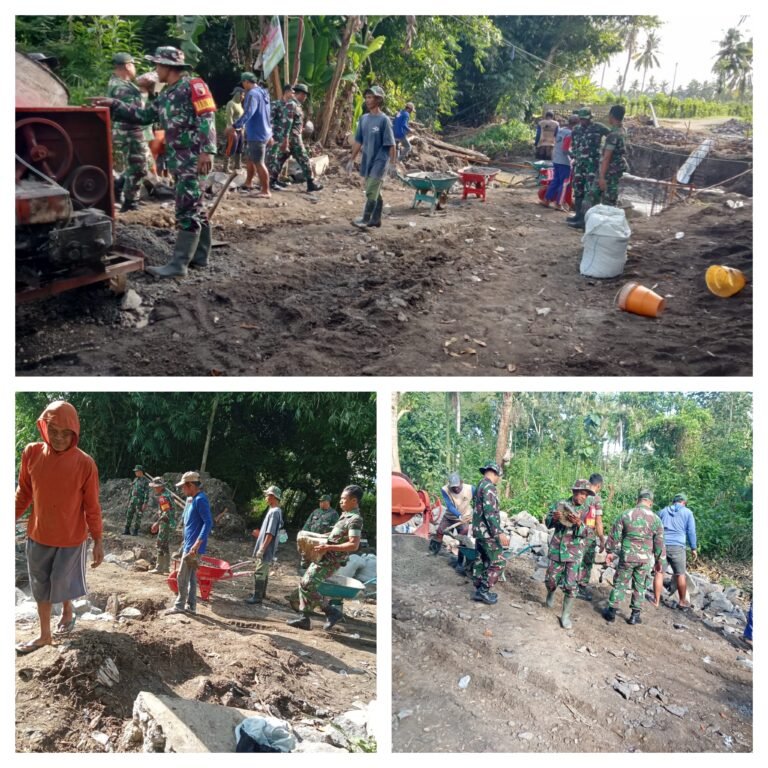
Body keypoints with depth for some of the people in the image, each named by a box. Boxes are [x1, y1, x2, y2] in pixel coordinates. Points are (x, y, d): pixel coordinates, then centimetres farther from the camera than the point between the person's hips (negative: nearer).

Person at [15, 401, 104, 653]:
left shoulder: (85, 463, -18)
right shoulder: (31, 453, -10)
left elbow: (92, 507, -10)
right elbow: (24, 492, 3)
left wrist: (98, 541, -6)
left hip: (72, 538, -3)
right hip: (38, 535, 3)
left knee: (63, 583, 8)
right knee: (41, 586, 15)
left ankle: (67, 613, 41)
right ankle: (45, 635, 33)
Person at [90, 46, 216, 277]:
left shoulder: (192, 86, -9)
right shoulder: (166, 94, 19)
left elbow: (206, 119, -18)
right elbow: (144, 115, 23)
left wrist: (207, 150, -26)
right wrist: (113, 105, 17)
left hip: (193, 159, -9)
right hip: (178, 160, 9)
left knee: (186, 210, -10)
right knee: (195, 208, 12)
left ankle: (178, 264, -11)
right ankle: (200, 256, 19)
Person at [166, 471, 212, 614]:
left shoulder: (200, 499, -17)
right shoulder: (190, 499, 13)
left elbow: (208, 522, -24)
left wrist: (197, 543, -28)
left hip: (193, 546, -10)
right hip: (188, 544, 10)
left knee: (182, 577, -3)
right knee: (191, 576, 13)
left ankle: (179, 605, 6)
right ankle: (191, 605, 19)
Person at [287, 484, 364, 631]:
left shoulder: (355, 520, -17)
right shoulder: (346, 516, 13)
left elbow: (354, 545, -26)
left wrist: (328, 547, -27)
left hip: (331, 561, -10)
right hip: (324, 558, 10)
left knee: (307, 584, -13)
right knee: (305, 584, 10)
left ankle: (332, 611, -3)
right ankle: (305, 619, 16)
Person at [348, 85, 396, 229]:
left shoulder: (384, 120, -11)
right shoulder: (363, 119, 7)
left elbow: (390, 144, -11)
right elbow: (358, 141, 12)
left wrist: (392, 163, -13)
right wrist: (352, 160, 11)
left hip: (379, 160, -6)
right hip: (367, 160, 6)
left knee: (371, 191, -10)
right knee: (374, 191, 13)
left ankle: (366, 219, -7)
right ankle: (376, 219, 20)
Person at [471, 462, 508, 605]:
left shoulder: (480, 486, 14)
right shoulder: (489, 487, -17)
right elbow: (489, 512, -25)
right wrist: (499, 532, -28)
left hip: (479, 531, 10)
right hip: (487, 532, -10)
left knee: (481, 561, 15)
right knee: (498, 563, -3)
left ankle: (479, 590, 20)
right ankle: (483, 591, 0)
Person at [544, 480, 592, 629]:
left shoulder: (587, 510, -2)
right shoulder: (561, 504, -1)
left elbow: (586, 533, -9)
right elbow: (547, 521, 2)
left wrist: (579, 523, -30)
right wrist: (554, 518, -20)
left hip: (574, 553, -1)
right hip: (557, 549, 1)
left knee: (571, 585, -7)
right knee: (551, 580, 11)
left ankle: (566, 615, 6)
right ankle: (551, 593, 45)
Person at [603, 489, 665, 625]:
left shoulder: (625, 515, -4)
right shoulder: (655, 519, -3)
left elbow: (615, 536, 1)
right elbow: (659, 542, 2)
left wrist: (611, 552, 12)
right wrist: (659, 560, 13)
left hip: (627, 556, 0)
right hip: (645, 559, 0)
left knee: (620, 583, 10)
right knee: (639, 586, 11)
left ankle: (611, 612, 14)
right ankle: (635, 615, 16)